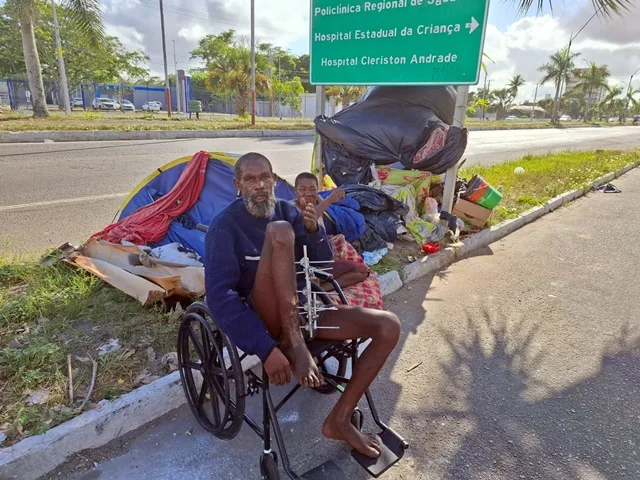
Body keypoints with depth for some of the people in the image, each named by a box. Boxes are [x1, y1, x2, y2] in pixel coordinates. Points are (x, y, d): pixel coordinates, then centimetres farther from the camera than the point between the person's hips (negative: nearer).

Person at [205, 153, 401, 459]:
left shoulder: (288, 211, 8)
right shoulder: (225, 226, -9)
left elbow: (323, 266, 8)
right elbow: (219, 295, -20)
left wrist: (313, 230, -14)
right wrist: (267, 349, -29)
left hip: (302, 311, 6)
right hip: (263, 321, -6)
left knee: (389, 327, -10)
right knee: (280, 231, -28)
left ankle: (339, 420, 1)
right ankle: (293, 343, -25)